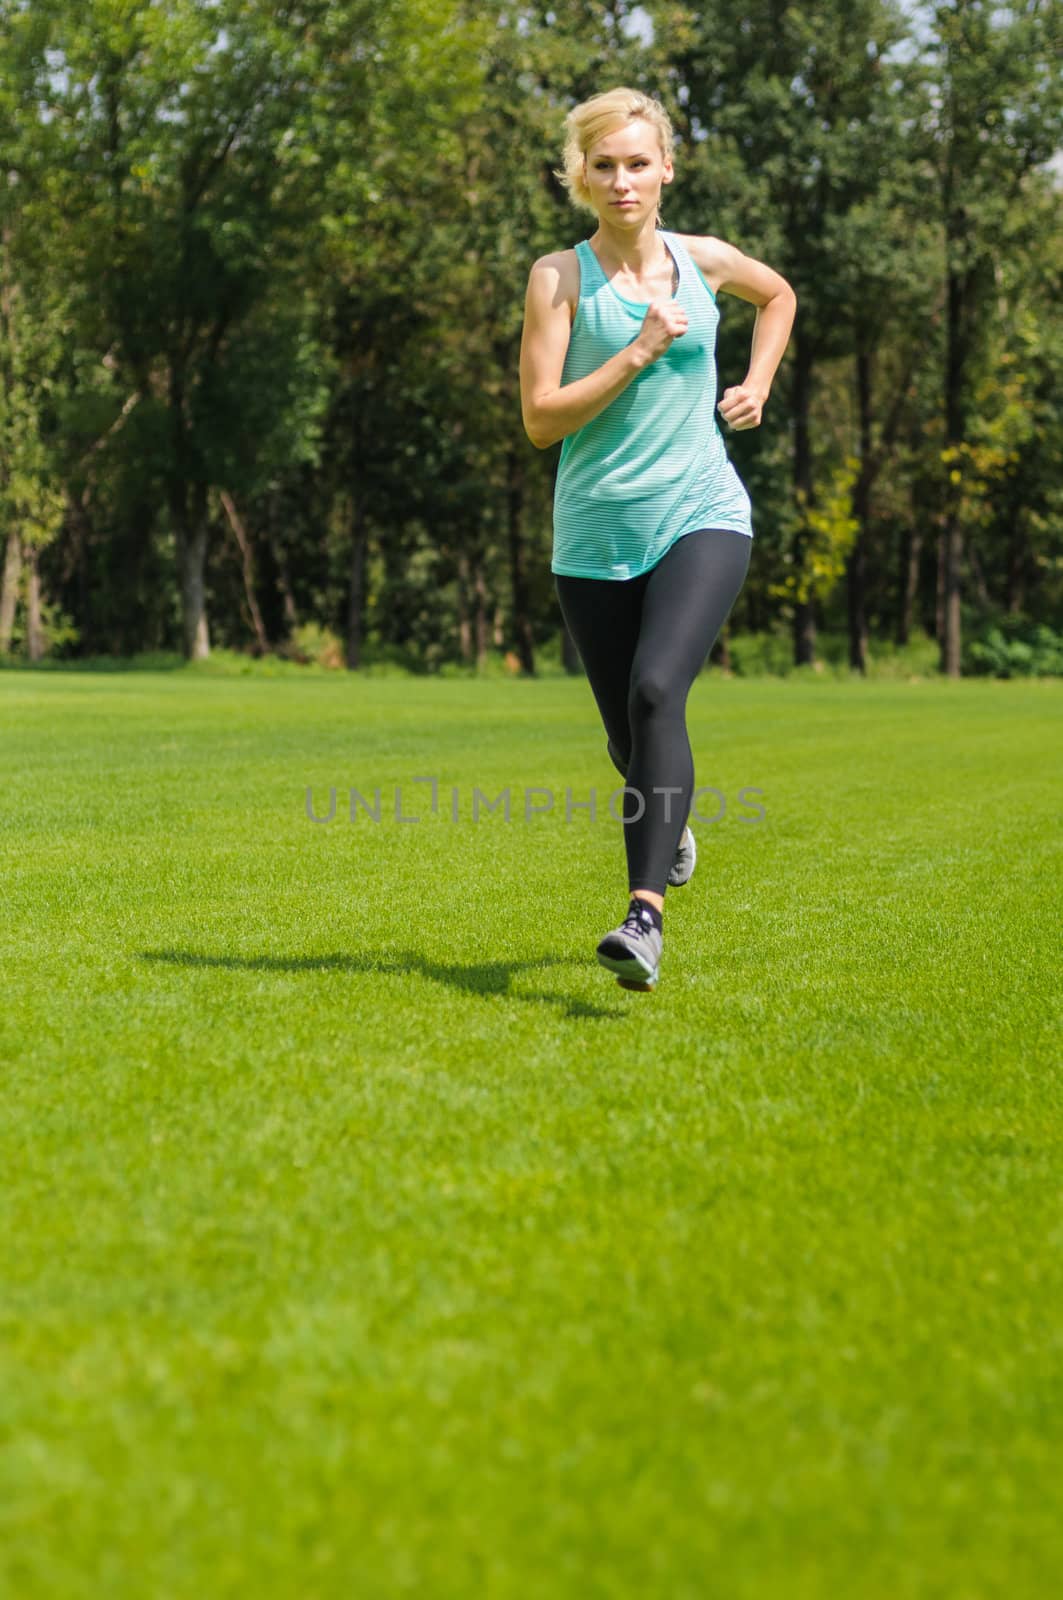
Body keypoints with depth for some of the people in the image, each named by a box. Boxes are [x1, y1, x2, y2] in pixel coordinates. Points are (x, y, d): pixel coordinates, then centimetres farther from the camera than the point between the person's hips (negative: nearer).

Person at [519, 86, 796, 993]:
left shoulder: (705, 261, 7)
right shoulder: (560, 278, -1)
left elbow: (779, 296, 30)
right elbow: (541, 420, -9)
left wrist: (757, 387, 17)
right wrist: (638, 352, -15)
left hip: (702, 517, 0)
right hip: (597, 535, 1)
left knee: (657, 691, -24)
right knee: (627, 737, 10)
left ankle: (647, 915, -30)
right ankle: (670, 820, 46)